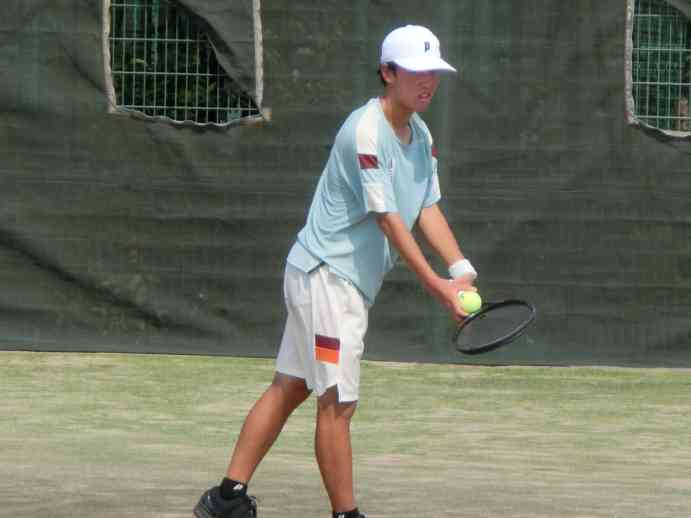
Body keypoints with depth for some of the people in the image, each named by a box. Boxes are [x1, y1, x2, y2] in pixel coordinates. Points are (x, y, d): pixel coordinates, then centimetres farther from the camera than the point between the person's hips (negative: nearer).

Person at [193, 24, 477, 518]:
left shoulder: (421, 136, 11)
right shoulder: (366, 131, -19)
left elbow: (428, 210, 8)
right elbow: (387, 219, -22)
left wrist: (461, 268, -8)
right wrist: (434, 284, -25)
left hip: (349, 282, 10)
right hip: (326, 274, -10)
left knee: (289, 388, 12)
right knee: (337, 402, -7)